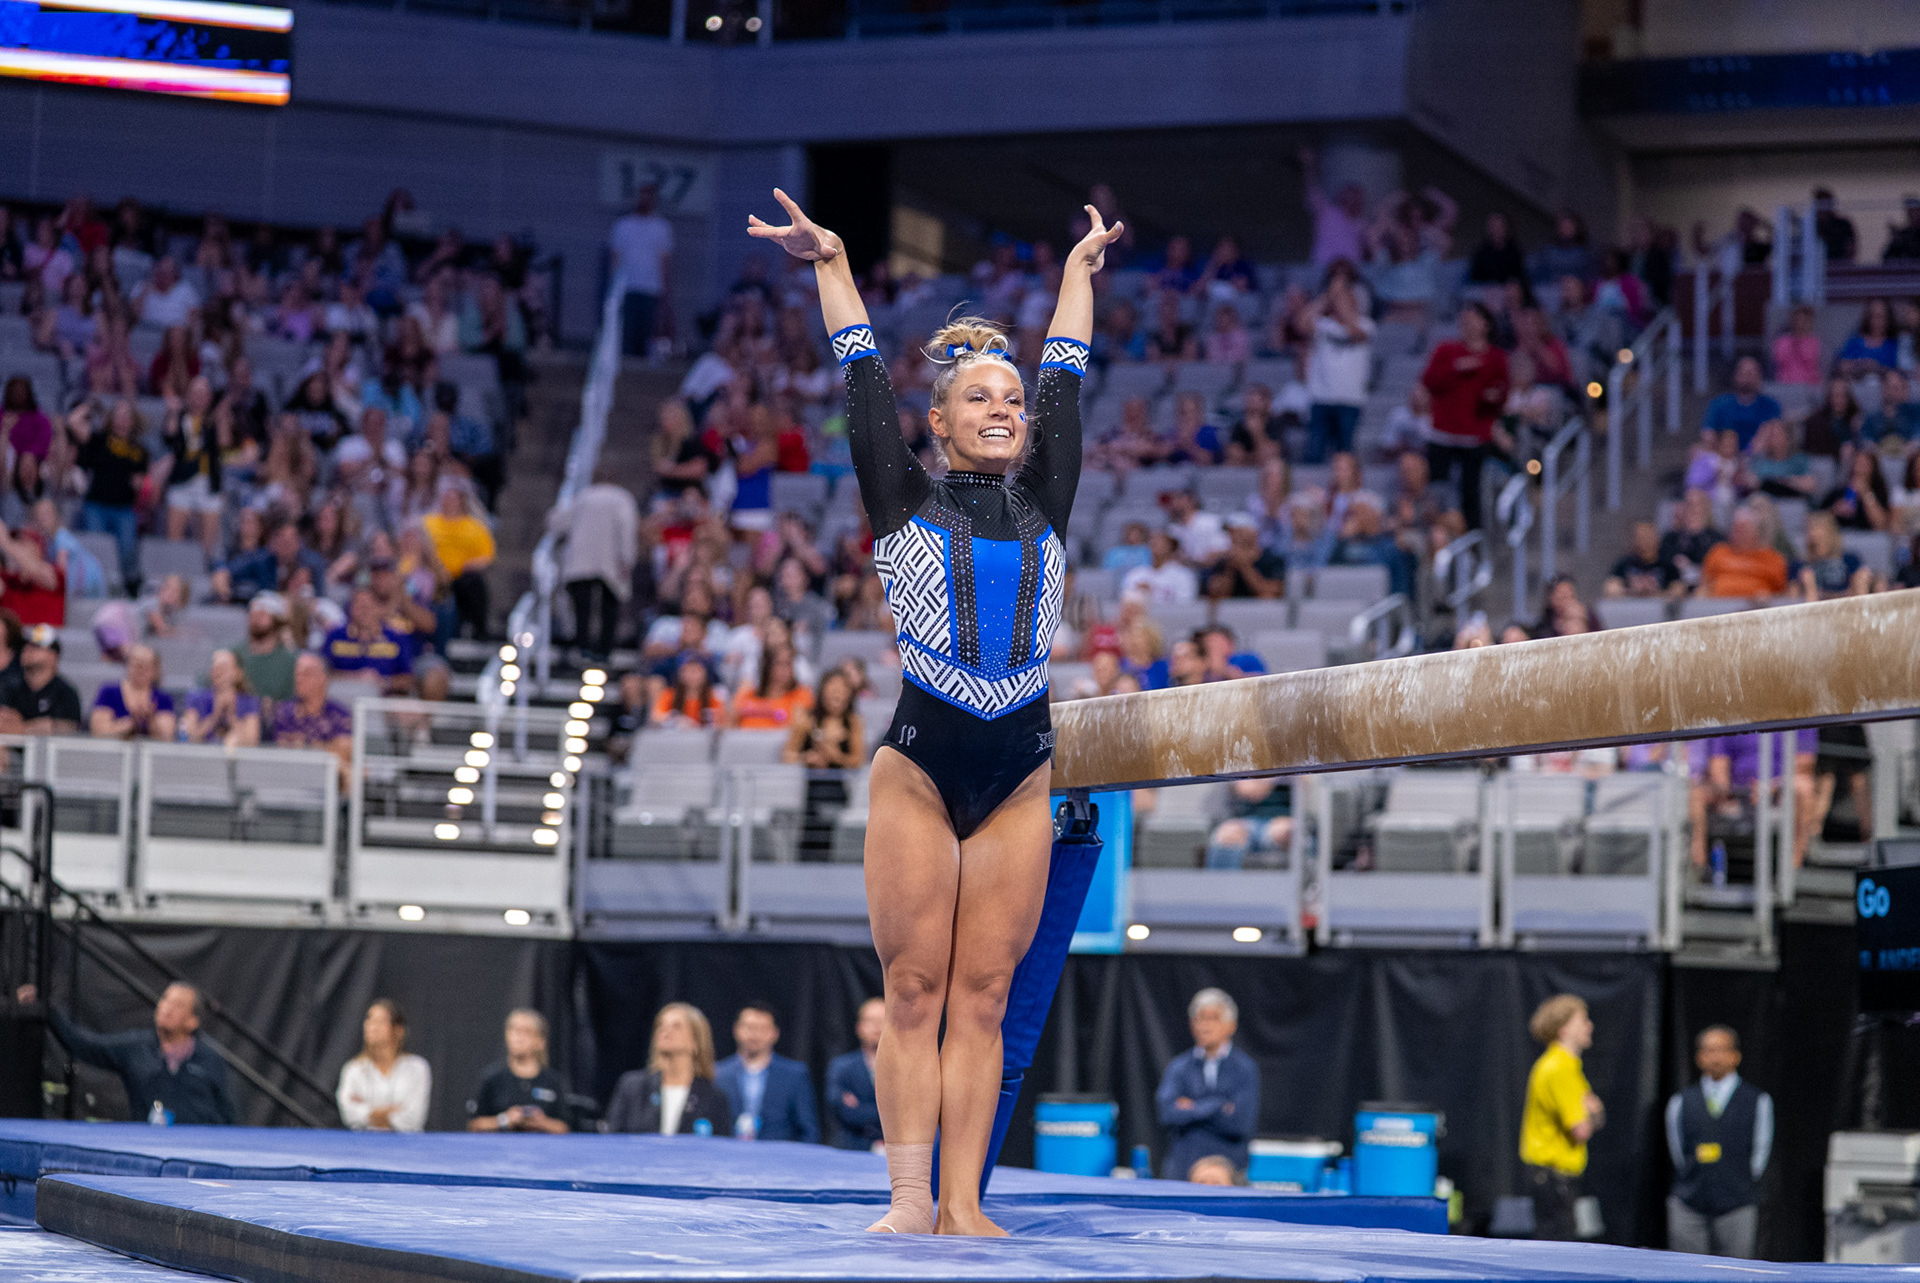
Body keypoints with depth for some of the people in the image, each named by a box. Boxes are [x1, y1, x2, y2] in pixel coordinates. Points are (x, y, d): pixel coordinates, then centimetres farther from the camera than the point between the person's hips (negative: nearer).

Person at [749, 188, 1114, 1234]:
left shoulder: (1043, 503, 12)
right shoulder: (906, 503, 5)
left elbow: (1066, 378, 20)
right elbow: (864, 377, 7)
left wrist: (1079, 268, 28)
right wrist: (832, 263, 12)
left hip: (1018, 773, 3)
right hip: (919, 764, -3)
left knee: (982, 997, 2)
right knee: (914, 992, -3)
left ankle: (963, 1203, 1)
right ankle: (910, 1197, -2)